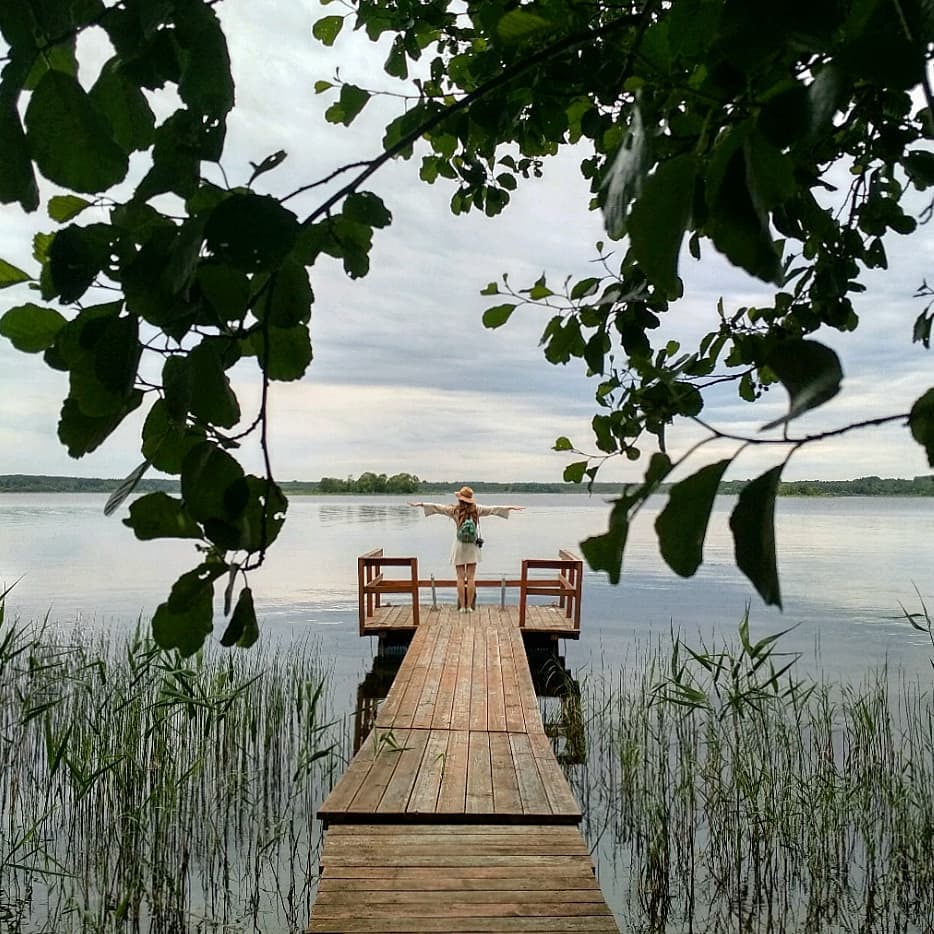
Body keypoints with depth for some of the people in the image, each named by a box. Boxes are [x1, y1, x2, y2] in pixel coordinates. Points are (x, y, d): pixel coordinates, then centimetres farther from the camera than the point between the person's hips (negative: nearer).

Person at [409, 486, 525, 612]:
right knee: (471, 578, 4)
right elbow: (494, 509, 0)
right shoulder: (476, 509, -3)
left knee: (460, 578, 3)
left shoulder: (454, 510, -6)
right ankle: (469, 606, 4)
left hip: (459, 546, -1)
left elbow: (436, 506, -2)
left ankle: (462, 606, 3)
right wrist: (511, 507, 7)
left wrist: (420, 504, 6)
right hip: (472, 546, 1)